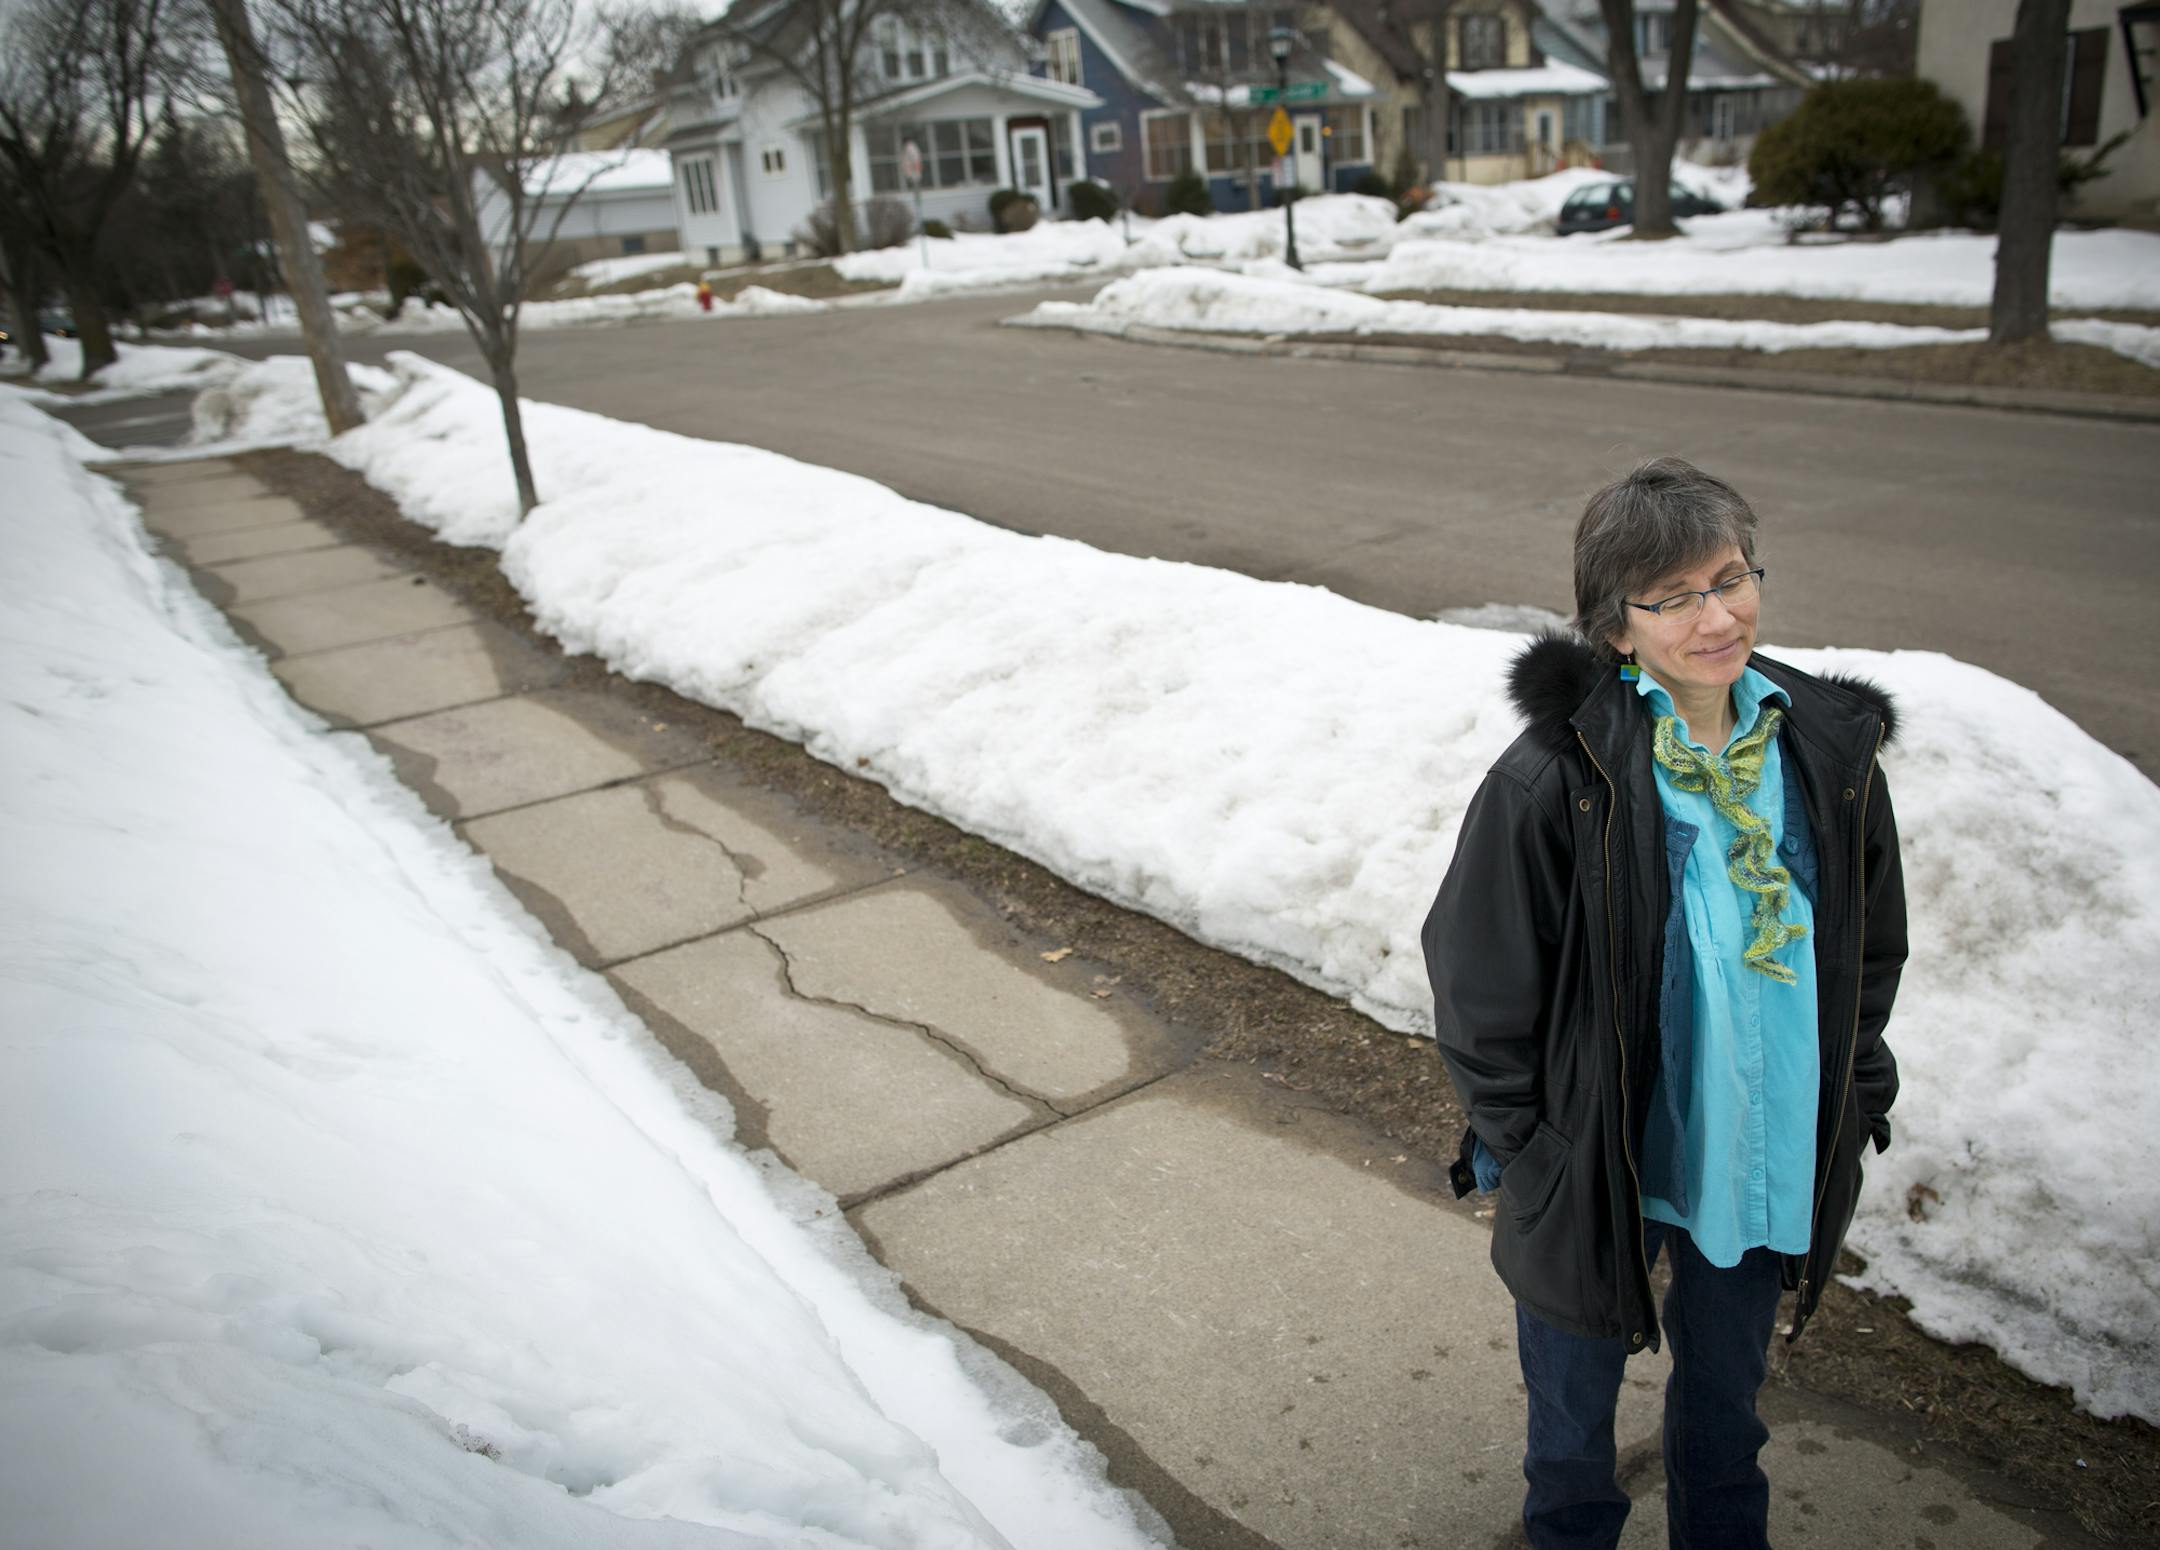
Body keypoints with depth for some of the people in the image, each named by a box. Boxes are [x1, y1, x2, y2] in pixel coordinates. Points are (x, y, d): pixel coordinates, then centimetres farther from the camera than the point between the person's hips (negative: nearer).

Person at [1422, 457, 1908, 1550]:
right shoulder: (1559, 778, -22)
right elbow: (1477, 973, -12)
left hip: (1769, 1159, 4)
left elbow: (1872, 940, 8)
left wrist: (1850, 1095, 7)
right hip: (1597, 1162, -3)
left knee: (1728, 1382, 27)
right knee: (1577, 1385, 20)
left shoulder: (1830, 749, -6)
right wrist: (1517, 1141, -8)